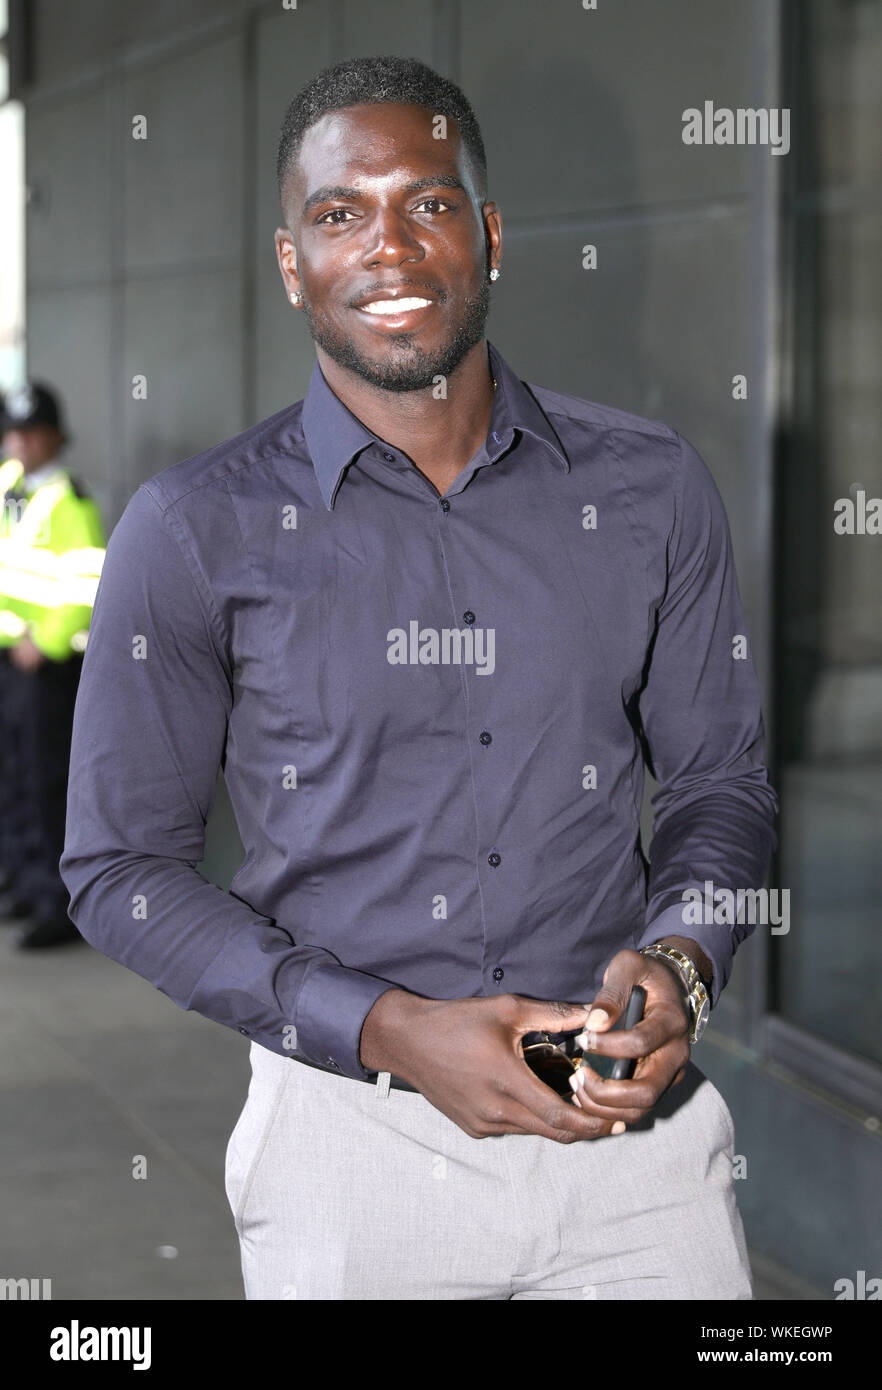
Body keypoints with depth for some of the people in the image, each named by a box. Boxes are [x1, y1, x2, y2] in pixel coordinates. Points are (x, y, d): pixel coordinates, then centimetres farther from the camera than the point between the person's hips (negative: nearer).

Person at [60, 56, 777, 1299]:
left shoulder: (648, 488, 2)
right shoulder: (196, 533, -5)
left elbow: (721, 780, 11)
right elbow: (121, 868, -3)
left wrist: (681, 963, -10)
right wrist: (389, 1031, -13)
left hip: (632, 1120, 2)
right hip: (352, 1140, -2)